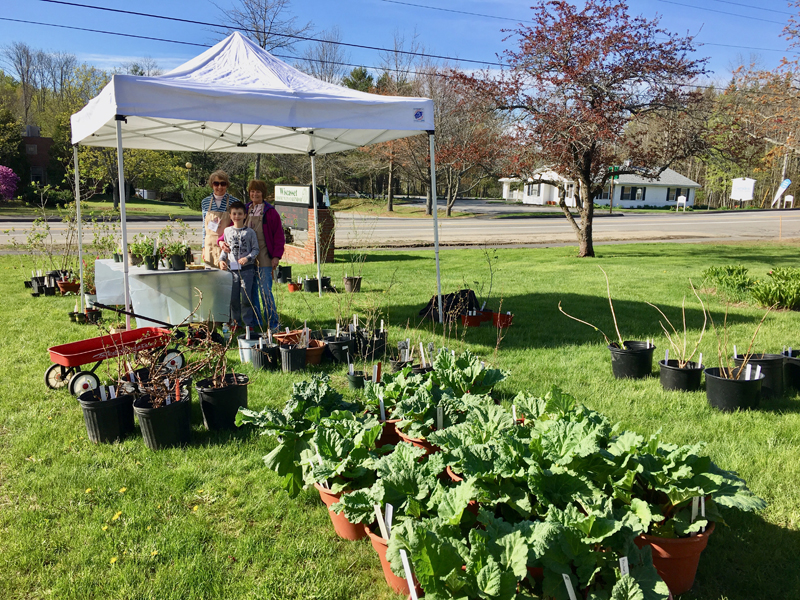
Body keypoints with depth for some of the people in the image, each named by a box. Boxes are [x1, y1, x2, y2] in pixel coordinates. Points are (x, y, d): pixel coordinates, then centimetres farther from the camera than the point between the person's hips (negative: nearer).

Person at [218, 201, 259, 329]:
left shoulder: (250, 232, 0)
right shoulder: (227, 231, 9)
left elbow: (256, 249, 1)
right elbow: (225, 249, 17)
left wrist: (248, 258, -15)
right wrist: (221, 260, 1)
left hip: (247, 268, -3)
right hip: (232, 268, 3)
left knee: (246, 297, -3)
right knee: (233, 297, 6)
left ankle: (249, 323, 7)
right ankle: (235, 322, 19)